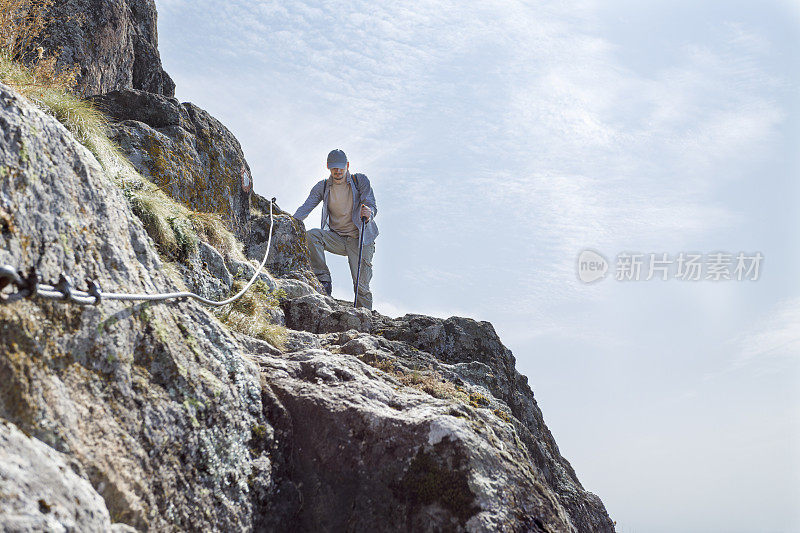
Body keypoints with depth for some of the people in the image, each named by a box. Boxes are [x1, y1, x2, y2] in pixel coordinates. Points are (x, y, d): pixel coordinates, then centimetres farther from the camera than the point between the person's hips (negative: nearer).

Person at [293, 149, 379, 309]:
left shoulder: (360, 181, -3)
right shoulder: (323, 186, 3)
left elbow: (371, 206, -13)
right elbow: (305, 208, -6)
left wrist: (369, 213, -38)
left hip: (359, 239, -2)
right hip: (336, 238, 3)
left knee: (361, 285, -12)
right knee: (311, 235, -26)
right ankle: (323, 280, -19)